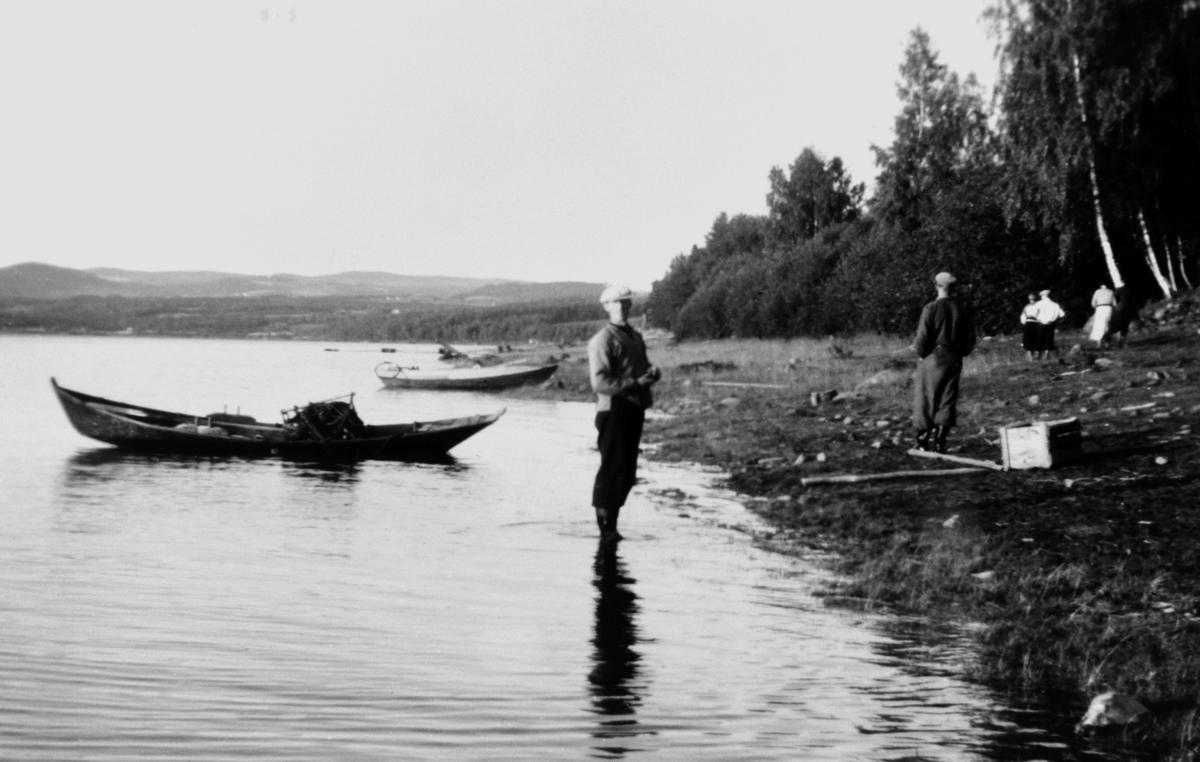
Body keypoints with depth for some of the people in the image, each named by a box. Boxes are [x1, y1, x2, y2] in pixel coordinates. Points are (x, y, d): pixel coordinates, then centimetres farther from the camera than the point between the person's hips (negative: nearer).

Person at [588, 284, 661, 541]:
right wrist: (636, 383, -22)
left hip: (635, 410, 8)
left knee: (628, 473, 11)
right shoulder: (602, 340, -9)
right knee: (611, 470, -5)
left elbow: (644, 368, 25)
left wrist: (652, 373, 1)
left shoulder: (636, 338, 17)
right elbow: (600, 383, -17)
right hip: (614, 411, -8)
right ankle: (605, 527, 1)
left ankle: (611, 523, 21)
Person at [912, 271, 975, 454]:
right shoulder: (963, 310, 3)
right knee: (947, 401, 8)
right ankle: (939, 441, 6)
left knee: (925, 399, 6)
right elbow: (970, 338, 6)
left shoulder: (931, 308, -12)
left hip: (933, 358, -4)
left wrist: (921, 353, 3)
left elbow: (922, 338, -13)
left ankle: (923, 440, 8)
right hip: (954, 360, 4)